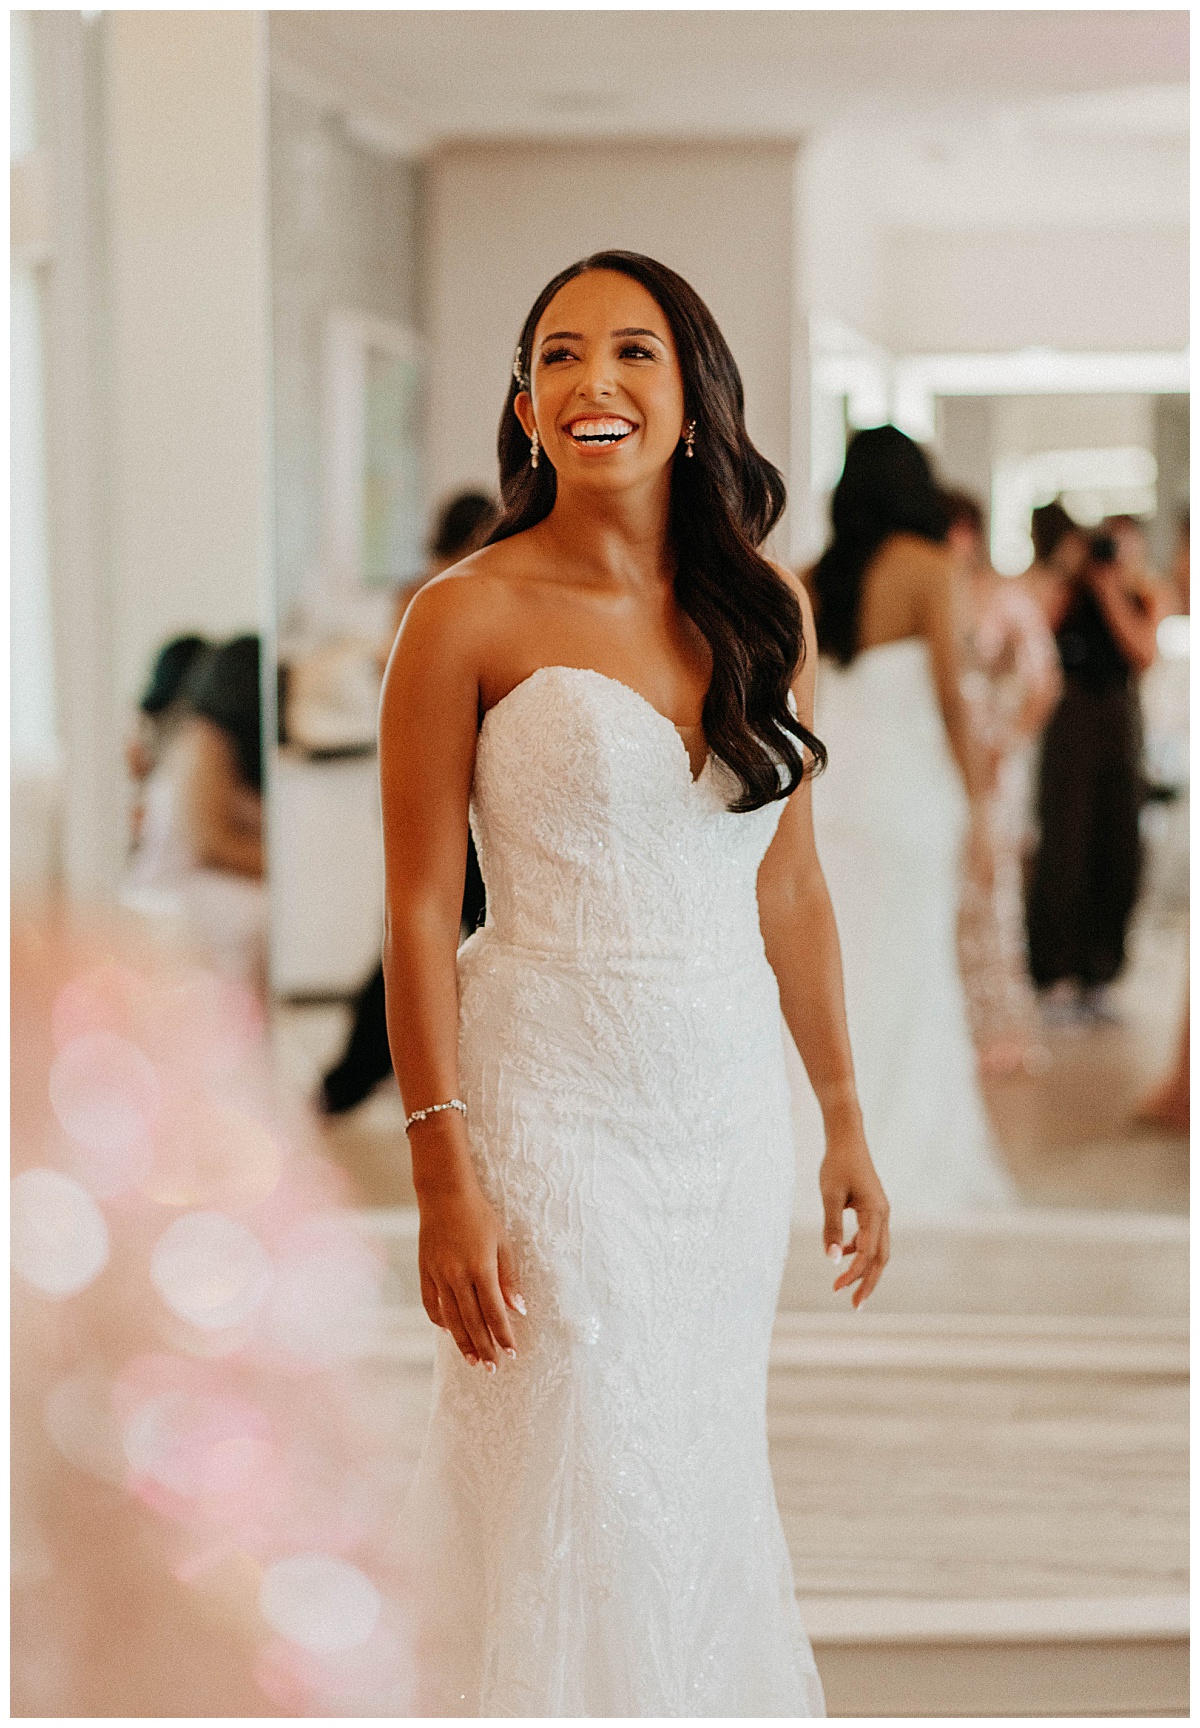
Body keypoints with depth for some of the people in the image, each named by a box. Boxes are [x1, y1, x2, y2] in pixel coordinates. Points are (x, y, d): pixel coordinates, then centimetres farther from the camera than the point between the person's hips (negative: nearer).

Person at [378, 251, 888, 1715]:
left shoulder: (764, 608, 6)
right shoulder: (468, 618, -8)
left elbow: (790, 887, 12)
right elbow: (419, 913, -9)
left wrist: (845, 1120, 12)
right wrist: (443, 1181, -13)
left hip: (731, 1111, 4)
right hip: (553, 1108, -4)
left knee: (709, 1492, 13)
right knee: (578, 1503, 1)